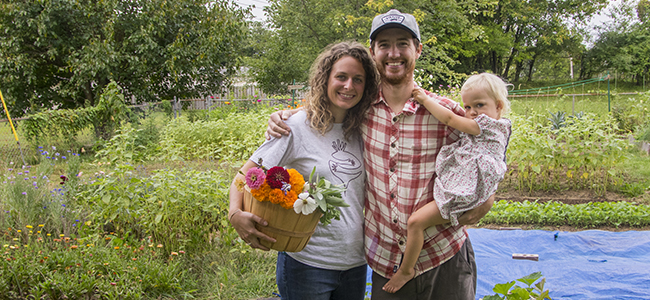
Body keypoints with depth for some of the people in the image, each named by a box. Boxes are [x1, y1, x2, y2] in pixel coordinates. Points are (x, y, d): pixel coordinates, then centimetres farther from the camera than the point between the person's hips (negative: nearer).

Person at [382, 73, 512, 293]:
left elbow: (450, 119, -13)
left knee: (415, 221, -16)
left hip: (460, 196, -11)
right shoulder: (478, 129, 17)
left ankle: (406, 270, -2)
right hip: (452, 189, 11)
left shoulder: (491, 125, -11)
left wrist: (425, 99, -3)